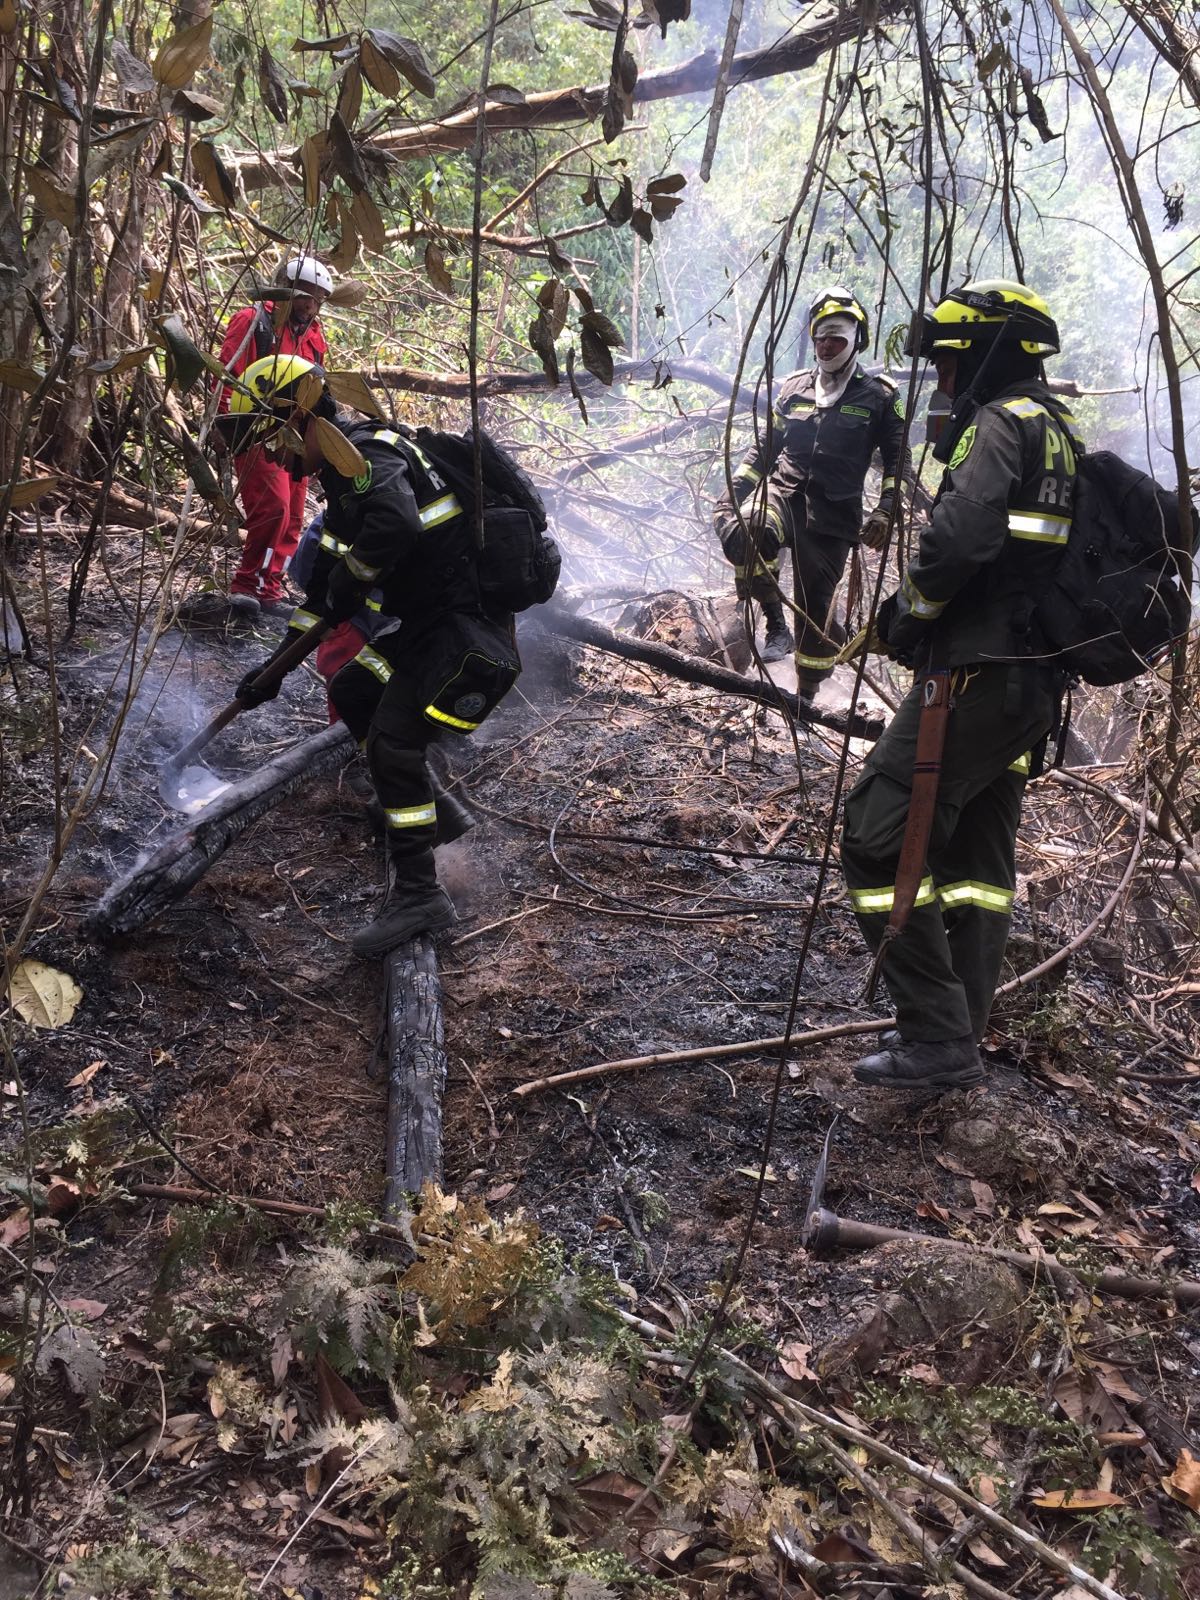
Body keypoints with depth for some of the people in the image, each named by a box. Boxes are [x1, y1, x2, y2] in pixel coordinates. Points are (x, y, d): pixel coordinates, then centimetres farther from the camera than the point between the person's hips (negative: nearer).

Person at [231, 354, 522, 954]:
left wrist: (348, 584, -20)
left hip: (468, 627, -11)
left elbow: (396, 523, -38)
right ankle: (436, 812, 33)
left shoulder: (363, 449, -16)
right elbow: (326, 577, 24)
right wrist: (278, 664, 23)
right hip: (425, 620, 11)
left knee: (393, 740, -17)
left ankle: (418, 893, -11)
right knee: (351, 692, 21)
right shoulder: (343, 477, 17)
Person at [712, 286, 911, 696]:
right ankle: (775, 626, -19)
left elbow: (899, 461, 8)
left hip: (832, 513, -2)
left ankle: (806, 696, 18)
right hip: (782, 492, 2)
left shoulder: (878, 396, 8)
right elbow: (764, 450, 24)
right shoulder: (794, 388, 18)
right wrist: (732, 493, 13)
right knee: (745, 532, -35)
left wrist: (885, 512, -7)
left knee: (816, 610, 0)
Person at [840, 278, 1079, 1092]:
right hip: (1037, 682, 10)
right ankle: (959, 1036, 23)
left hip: (975, 675, -10)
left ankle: (938, 1038, -7)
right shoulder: (1062, 432, 19)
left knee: (879, 839, -7)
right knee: (979, 856, 16)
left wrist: (908, 610, -10)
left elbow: (960, 535, -27)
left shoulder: (1003, 424, -12)